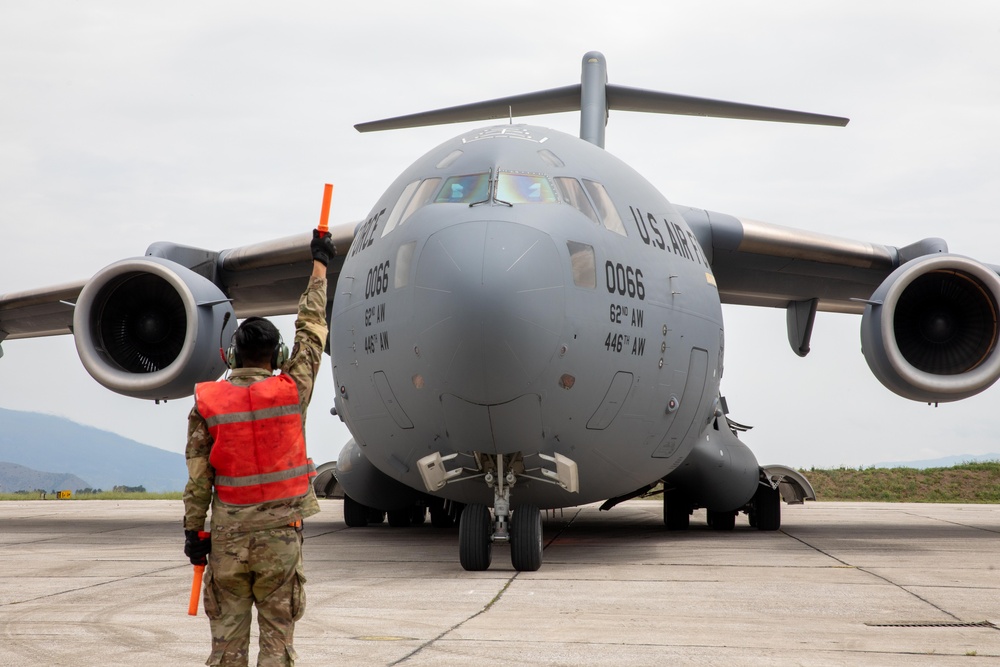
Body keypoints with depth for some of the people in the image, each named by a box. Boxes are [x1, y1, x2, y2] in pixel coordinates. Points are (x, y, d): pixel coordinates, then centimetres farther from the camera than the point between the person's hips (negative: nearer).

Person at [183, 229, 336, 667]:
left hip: (228, 532, 1)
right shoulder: (291, 392, -5)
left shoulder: (206, 403, -2)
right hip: (279, 532, -1)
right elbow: (311, 330, 7)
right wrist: (319, 264, 19)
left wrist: (193, 531, 7)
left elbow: (197, 477, -2)